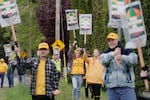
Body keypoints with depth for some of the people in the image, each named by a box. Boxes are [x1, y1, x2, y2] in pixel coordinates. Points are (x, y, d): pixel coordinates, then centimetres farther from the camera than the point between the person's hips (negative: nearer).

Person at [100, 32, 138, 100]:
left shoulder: (127, 52, 8)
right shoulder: (106, 54, 13)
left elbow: (134, 60, -12)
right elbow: (103, 60, -11)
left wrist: (122, 57, -29)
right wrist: (113, 54, -26)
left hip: (127, 87, -2)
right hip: (111, 88, 2)